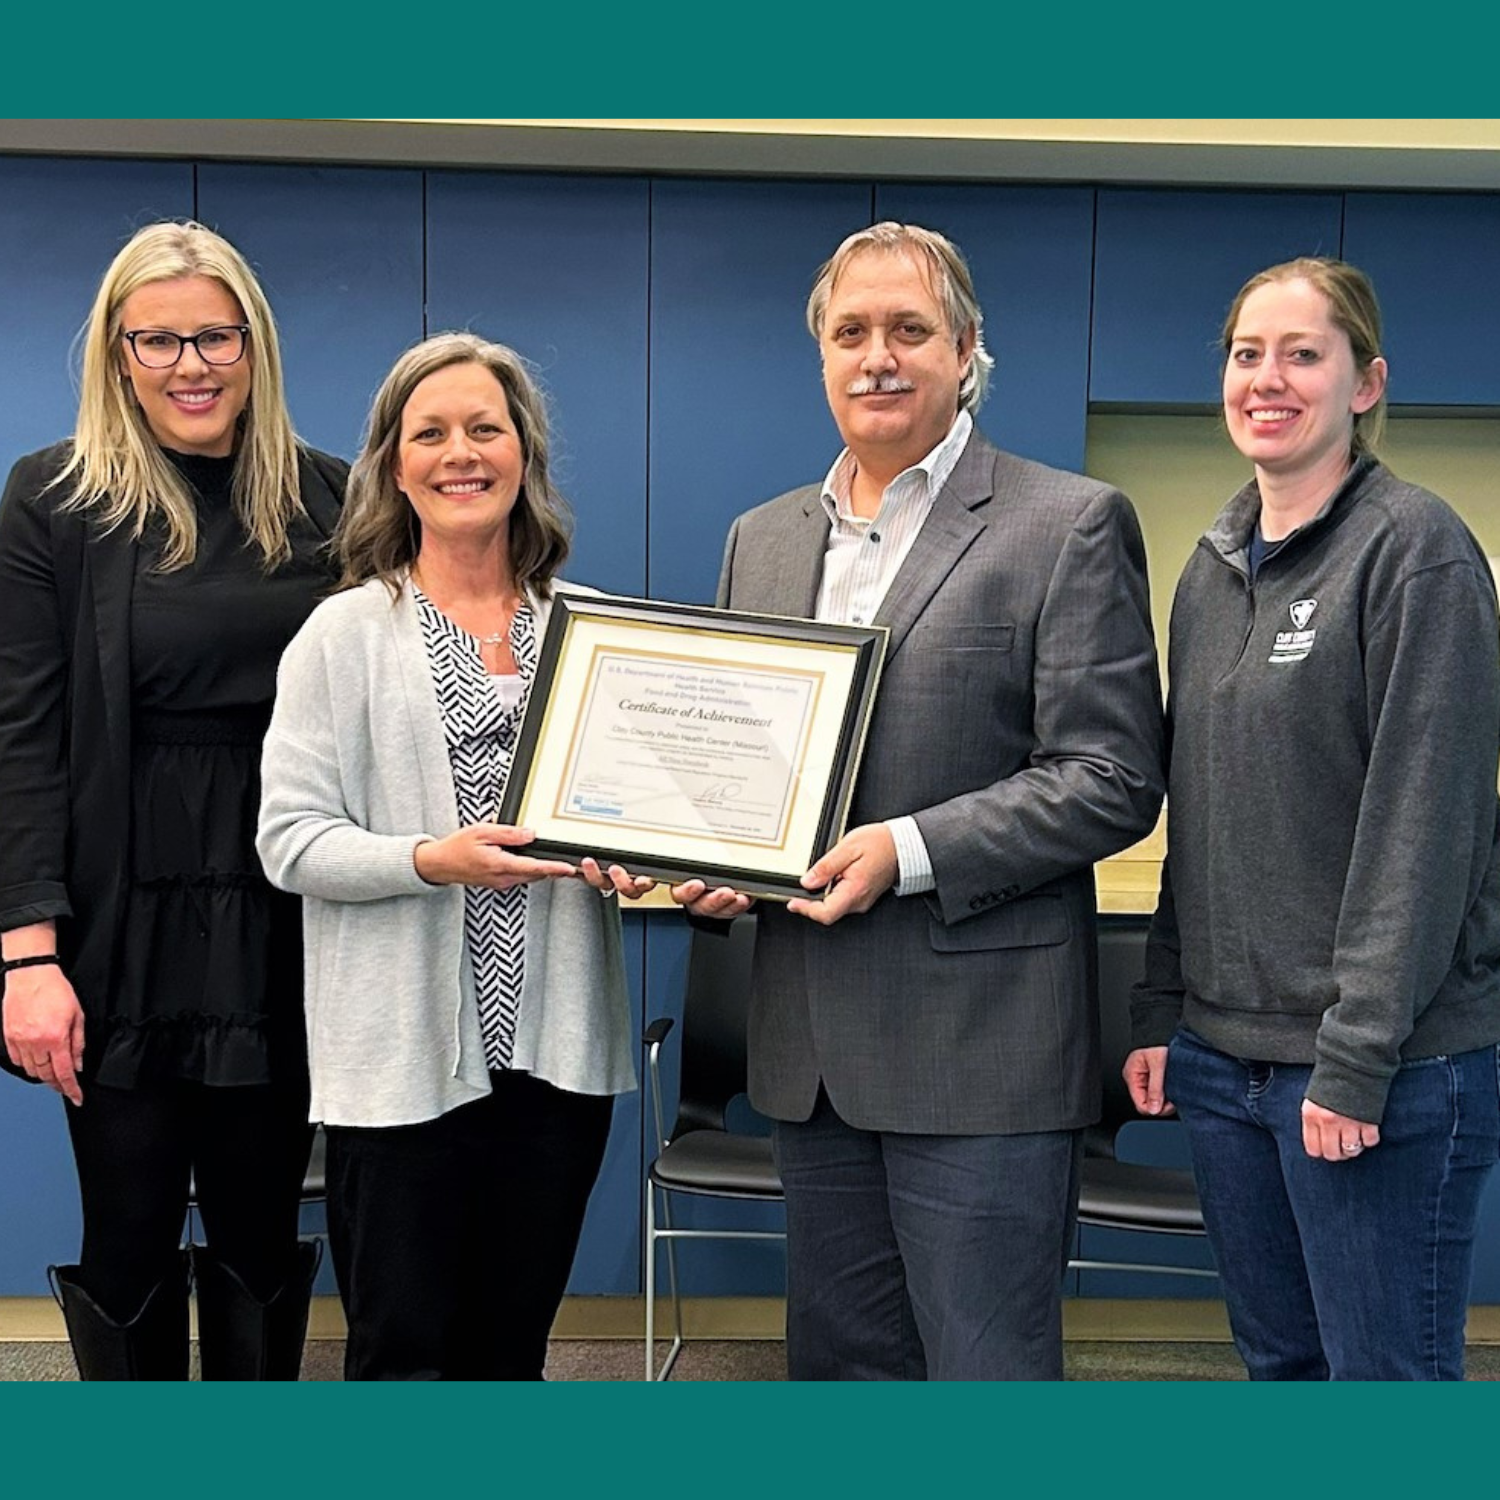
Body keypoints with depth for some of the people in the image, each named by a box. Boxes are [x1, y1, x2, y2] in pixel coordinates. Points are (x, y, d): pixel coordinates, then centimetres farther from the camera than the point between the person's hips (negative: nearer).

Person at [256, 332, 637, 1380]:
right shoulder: (345, 634, 0)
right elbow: (291, 838, -6)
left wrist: (629, 854, -6)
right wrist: (430, 860, -21)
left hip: (554, 1045, 3)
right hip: (404, 1052, -3)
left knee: (511, 1346, 15)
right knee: (404, 1354, 5)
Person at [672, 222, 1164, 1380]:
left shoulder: (1069, 525, -5)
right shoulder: (762, 538, 14)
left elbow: (1112, 780, -11)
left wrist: (910, 850, -19)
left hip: (978, 1052, -6)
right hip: (810, 1044, 6)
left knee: (987, 1367, 1)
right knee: (838, 1361, 17)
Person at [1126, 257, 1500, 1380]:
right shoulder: (1214, 567, 12)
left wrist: (1358, 1057, -18)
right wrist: (1162, 1011, 10)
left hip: (1384, 1063, -7)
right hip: (1226, 1049, 7)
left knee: (1386, 1371, 3)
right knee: (1277, 1358, 16)